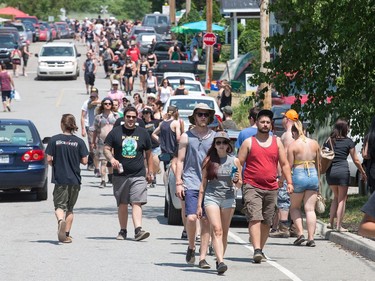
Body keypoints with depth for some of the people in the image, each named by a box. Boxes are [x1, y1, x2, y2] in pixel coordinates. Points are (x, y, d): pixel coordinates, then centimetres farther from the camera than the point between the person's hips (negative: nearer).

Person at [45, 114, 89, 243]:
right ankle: (66, 234, 14)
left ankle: (61, 221, -31)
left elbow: (49, 159, -6)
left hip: (60, 178, -2)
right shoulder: (79, 141, -3)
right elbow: (84, 161, -3)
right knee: (70, 208, 14)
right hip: (75, 179, 2)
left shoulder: (54, 140, -5)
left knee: (60, 205, 1)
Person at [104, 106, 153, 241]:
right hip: (120, 175, 1)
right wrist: (111, 159, -16)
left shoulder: (143, 133, 10)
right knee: (122, 204, 7)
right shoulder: (116, 132, 6)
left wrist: (150, 172, 13)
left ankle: (138, 230, -23)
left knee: (137, 203, -13)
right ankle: (123, 231, 17)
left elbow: (148, 153, 17)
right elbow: (106, 149, 5)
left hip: (138, 176, -1)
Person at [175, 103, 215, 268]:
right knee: (191, 218, -14)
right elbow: (180, 161, 6)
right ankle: (191, 247, 12)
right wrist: (178, 183, -2)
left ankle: (202, 257, 2)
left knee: (206, 221, -1)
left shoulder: (214, 137, 10)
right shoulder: (186, 137, 6)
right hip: (191, 184, -2)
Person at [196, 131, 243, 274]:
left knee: (224, 232, 5)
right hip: (211, 197, -2)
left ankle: (219, 260, 17)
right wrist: (199, 205, 7)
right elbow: (203, 183, 9)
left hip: (228, 198, 2)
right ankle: (221, 262, -27)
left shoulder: (234, 161, 6)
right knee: (217, 230, -15)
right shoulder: (209, 161, 5)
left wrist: (237, 180, -12)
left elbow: (239, 185, 12)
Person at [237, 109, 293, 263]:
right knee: (255, 218, -17)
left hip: (271, 188, 4)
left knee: (266, 222, 7)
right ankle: (257, 250, -25)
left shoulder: (277, 142, 13)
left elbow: (284, 164, 15)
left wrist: (289, 182, 5)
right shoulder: (249, 142, 5)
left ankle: (260, 249, 19)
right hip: (252, 187, -4)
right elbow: (239, 164, 5)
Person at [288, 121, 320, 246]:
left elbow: (289, 165, -9)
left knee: (294, 207, 14)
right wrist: (318, 179, 22)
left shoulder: (292, 145, -7)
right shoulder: (314, 143, 6)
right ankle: (311, 238, -3)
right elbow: (318, 164, 12)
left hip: (298, 176, -4)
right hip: (313, 176, 4)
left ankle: (300, 233, 0)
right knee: (310, 209, 4)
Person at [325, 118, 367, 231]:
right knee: (342, 199, 6)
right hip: (342, 170, -4)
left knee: (336, 196, 22)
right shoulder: (348, 142, -1)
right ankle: (339, 226, 2)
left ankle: (331, 222, 16)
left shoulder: (328, 141, 9)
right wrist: (363, 173, 13)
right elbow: (356, 160, 2)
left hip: (330, 171, 4)